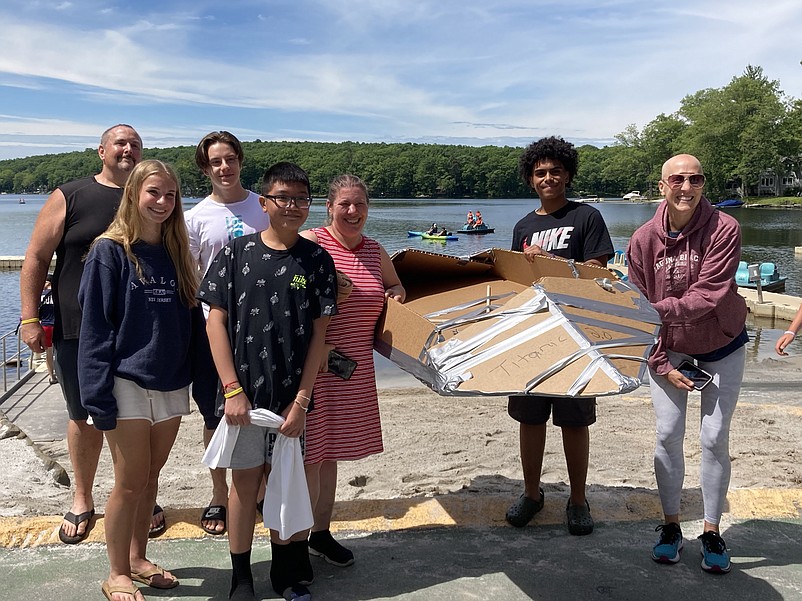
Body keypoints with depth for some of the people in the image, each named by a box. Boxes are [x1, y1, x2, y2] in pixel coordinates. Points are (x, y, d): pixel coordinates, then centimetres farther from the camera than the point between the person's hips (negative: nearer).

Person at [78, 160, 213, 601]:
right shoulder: (110, 251, -7)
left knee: (150, 478, 15)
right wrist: (99, 395, -15)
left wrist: (204, 378, 5)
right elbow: (95, 326, -10)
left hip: (172, 385, 5)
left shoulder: (176, 252, 8)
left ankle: (138, 558, 32)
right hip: (128, 384, -5)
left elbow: (192, 320, 10)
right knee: (130, 483, 2)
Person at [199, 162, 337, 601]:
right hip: (242, 393, -1)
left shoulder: (317, 260, 1)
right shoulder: (236, 253, -1)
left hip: (292, 397, 1)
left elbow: (319, 333, 0)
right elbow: (215, 321, -2)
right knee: (245, 481, 8)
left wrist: (301, 399, -6)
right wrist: (232, 389, -8)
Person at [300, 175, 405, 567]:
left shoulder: (374, 251, 11)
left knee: (331, 450, 16)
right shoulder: (309, 244, -9)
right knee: (310, 453, 0)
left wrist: (396, 295, 6)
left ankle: (321, 534, 30)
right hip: (313, 366, -6)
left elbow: (397, 289, 28)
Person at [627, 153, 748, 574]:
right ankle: (671, 525, 16)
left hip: (721, 345, -1)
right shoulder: (643, 239, -12)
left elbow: (709, 295, -28)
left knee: (714, 439, 1)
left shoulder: (724, 229, -20)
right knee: (667, 435, -1)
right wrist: (661, 365, -13)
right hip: (668, 348, 2)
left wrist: (660, 310, -38)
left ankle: (711, 531, 16)